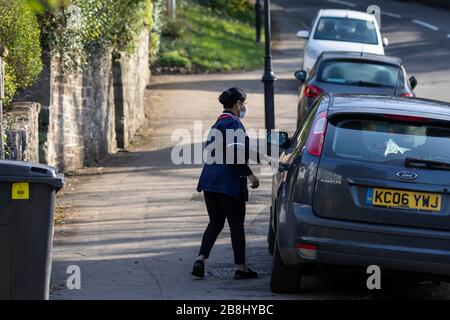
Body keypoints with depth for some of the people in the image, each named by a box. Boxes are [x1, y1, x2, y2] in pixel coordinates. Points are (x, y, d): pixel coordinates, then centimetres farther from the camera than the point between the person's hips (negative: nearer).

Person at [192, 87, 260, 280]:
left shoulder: (218, 124, 16)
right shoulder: (234, 123, -12)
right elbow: (235, 154, -22)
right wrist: (250, 175, -18)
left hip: (210, 181, 8)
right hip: (229, 182, -8)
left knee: (215, 222, 12)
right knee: (236, 225, 2)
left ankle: (201, 259, -5)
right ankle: (241, 268, 8)